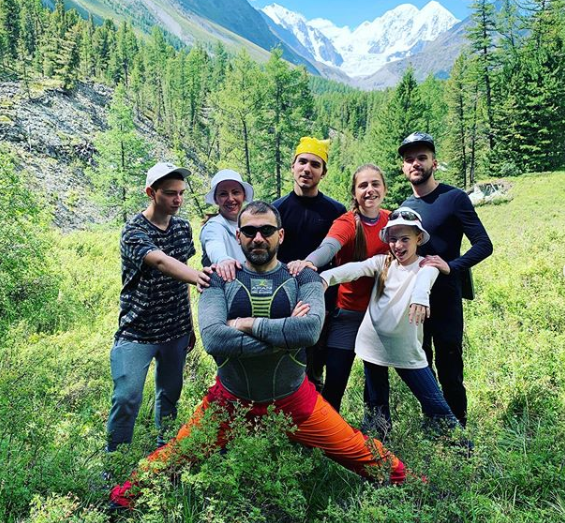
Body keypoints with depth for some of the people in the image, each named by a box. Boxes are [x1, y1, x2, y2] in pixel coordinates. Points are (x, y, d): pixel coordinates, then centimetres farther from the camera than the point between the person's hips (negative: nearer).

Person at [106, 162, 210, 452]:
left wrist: (189, 325, 13)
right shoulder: (134, 231, -15)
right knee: (127, 398, -9)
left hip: (176, 330, 6)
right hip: (137, 331, -5)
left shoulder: (183, 227, 4)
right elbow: (162, 262, -36)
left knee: (170, 394, 15)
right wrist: (198, 276, -55)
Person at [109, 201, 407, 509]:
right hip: (230, 400, 0)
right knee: (173, 460, 8)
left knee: (364, 457, 6)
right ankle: (131, 494, 38)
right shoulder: (221, 280, -6)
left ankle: (400, 480, 37)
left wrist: (248, 324, -20)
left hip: (293, 400, 0)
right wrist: (285, 336, -22)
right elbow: (212, 338, -24)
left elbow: (311, 328, -26)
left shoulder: (302, 278, -6)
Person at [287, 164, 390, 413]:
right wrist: (309, 261, -56)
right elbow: (328, 247, -35)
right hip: (348, 313, -4)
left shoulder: (392, 221, 1)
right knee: (335, 379, -4)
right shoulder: (346, 223, -14)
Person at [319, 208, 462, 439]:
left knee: (436, 406, 5)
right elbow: (355, 268, -18)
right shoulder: (382, 262, 1)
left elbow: (424, 278, -30)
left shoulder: (426, 266, -6)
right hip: (374, 344, 2)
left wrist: (420, 296, -55)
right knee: (377, 406, 18)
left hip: (407, 350, -2)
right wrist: (326, 276, -38)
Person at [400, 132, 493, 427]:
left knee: (449, 372, -1)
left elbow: (484, 245, -12)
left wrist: (451, 267, -26)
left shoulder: (453, 198, -6)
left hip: (444, 301, -6)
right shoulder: (404, 207, 10)